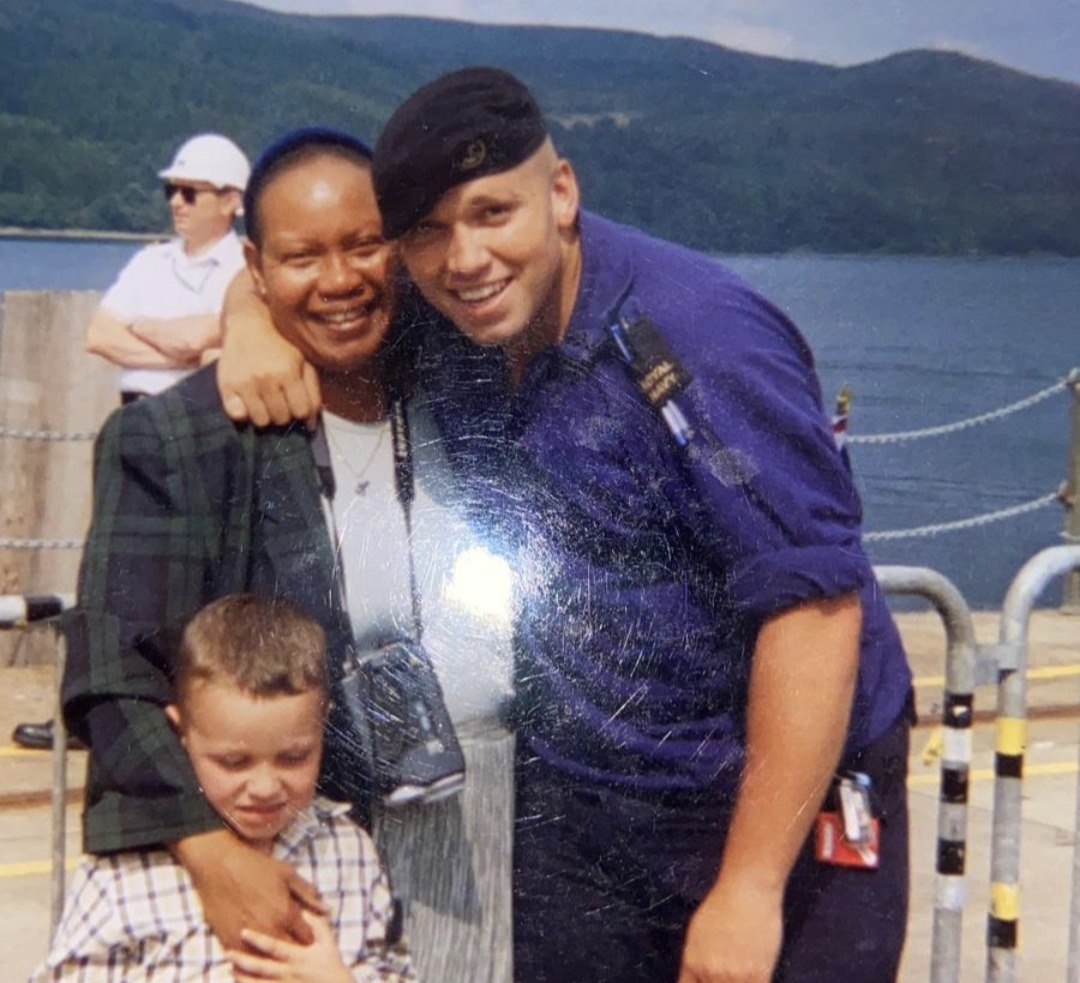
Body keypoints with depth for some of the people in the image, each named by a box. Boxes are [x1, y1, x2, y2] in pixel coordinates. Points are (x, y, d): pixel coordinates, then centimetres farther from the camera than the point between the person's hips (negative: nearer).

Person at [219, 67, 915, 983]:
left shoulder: (698, 339, -22)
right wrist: (255, 320, -9)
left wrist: (750, 888, -24)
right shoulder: (445, 326, -3)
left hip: (783, 804, -5)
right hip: (573, 813, 5)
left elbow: (814, 602, -25)